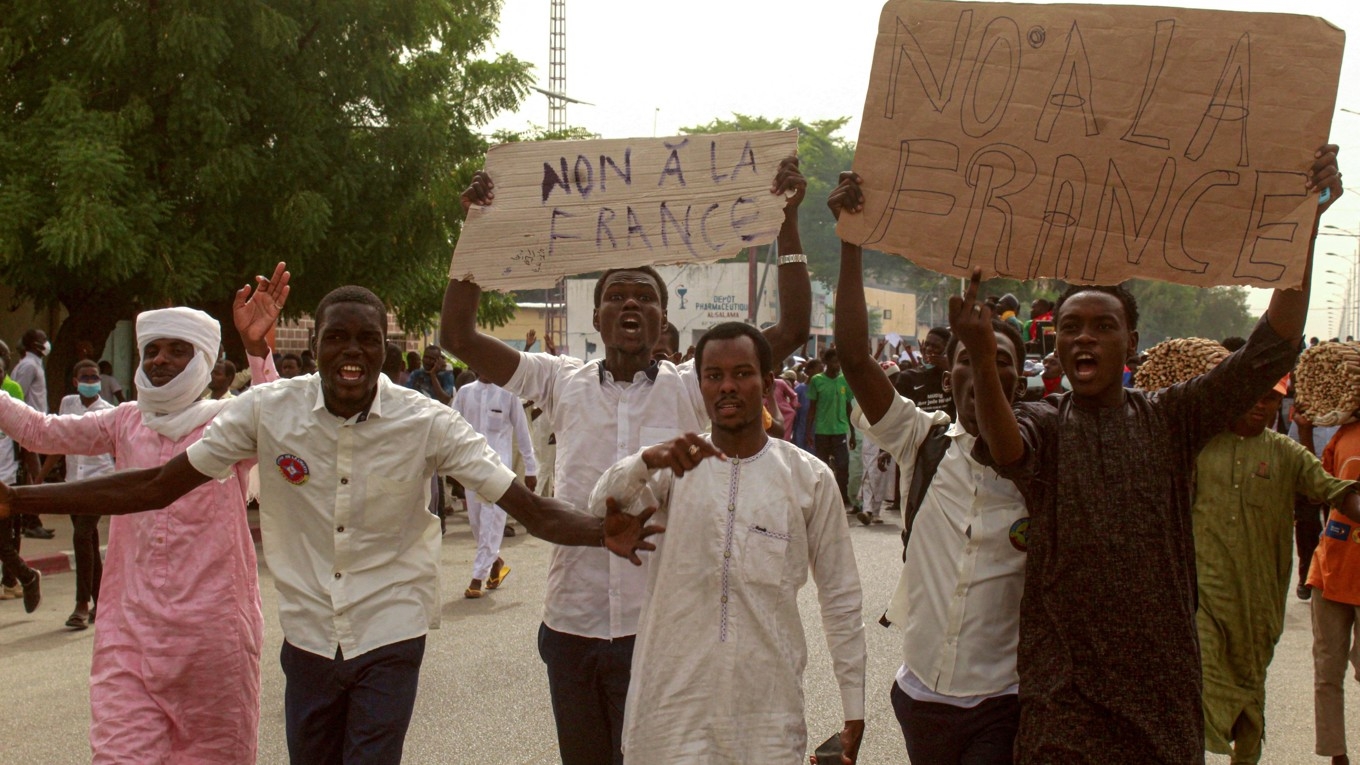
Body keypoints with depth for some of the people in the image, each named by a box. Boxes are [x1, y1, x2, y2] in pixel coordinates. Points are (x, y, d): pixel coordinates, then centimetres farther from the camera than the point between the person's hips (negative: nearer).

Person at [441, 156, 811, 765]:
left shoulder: (688, 389, -1)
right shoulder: (562, 383, 4)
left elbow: (793, 329, -7)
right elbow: (458, 335, 1)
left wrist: (788, 222, -10)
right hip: (570, 623, 2)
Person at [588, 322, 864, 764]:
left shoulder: (810, 478, 1)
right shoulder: (676, 467, 4)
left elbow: (840, 597, 4)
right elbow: (603, 505, -13)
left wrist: (854, 705, 3)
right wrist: (649, 459, -33)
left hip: (768, 705, 0)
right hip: (675, 696, 1)